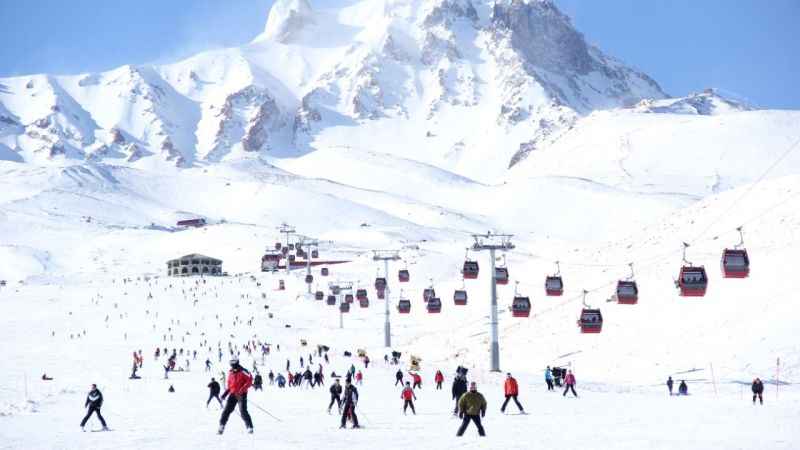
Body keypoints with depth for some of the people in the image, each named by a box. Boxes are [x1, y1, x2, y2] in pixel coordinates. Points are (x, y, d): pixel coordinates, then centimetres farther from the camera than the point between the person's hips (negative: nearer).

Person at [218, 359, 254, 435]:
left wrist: (242, 389, -21)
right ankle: (221, 426, 3)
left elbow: (250, 381, -14)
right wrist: (226, 393, 9)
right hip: (233, 394, 5)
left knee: (243, 411, -13)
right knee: (227, 410, -2)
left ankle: (249, 427, -6)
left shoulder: (242, 371, -8)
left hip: (241, 394, -5)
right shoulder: (230, 373, 11)